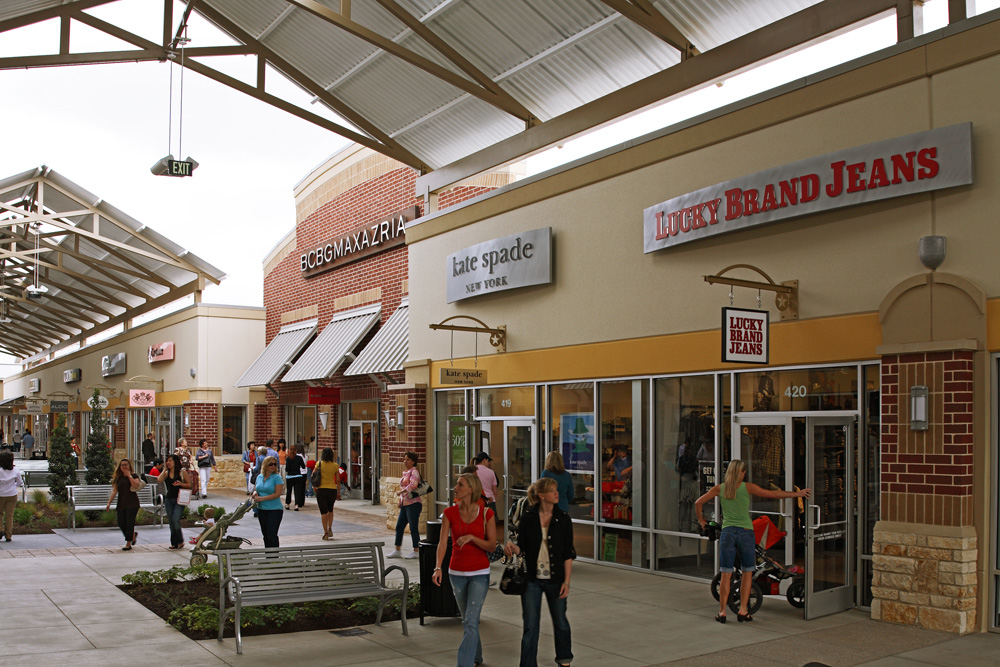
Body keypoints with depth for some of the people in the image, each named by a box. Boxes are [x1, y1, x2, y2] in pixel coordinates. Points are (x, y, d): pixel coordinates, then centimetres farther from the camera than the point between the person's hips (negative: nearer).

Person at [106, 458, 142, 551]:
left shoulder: (134, 476, 1)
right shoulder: (118, 478, 11)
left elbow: (136, 486, -18)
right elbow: (114, 491, 8)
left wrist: (129, 475, -14)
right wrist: (109, 502, 0)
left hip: (132, 503, -4)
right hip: (121, 504, 4)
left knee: (129, 523, -8)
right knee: (121, 523, -1)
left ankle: (128, 544, -2)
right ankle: (133, 535, 26)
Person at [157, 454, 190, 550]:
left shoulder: (182, 472, -1)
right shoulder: (166, 473, 11)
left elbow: (189, 484, 2)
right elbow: (159, 480, -8)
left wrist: (181, 484, -16)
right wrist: (164, 469, -1)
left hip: (179, 499, -5)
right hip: (169, 499, 5)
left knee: (175, 519, -16)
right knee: (171, 521, 6)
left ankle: (180, 541, 0)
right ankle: (174, 543, 15)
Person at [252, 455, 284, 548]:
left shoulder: (277, 477, -9)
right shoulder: (259, 477, 9)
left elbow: (278, 494, -16)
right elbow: (256, 489, 23)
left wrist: (262, 498, -18)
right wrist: (255, 493, -2)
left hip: (274, 510, -6)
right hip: (261, 509, 6)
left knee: (272, 535, -9)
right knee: (265, 534, 13)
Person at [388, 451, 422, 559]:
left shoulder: (414, 471, -10)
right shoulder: (405, 473, 17)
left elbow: (413, 484, -27)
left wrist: (401, 492, -24)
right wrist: (400, 499, 16)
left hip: (413, 504, -9)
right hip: (405, 504, 9)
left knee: (413, 527, -3)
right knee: (399, 527, 8)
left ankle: (416, 551, 5)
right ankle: (397, 551, 15)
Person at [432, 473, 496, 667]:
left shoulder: (486, 514, -9)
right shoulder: (450, 513, -3)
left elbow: (492, 545, -8)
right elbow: (443, 542, -11)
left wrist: (471, 537, -23)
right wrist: (438, 567, -25)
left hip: (479, 574, -3)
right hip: (457, 573, 3)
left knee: (470, 622, -12)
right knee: (467, 620, 17)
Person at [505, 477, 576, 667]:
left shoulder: (563, 519, -4)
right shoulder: (528, 517, -4)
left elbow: (568, 554, -2)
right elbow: (522, 547, 2)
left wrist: (566, 582, -6)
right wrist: (513, 548, -22)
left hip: (555, 580, 1)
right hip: (532, 579, 0)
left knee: (560, 622, 13)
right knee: (530, 626, 1)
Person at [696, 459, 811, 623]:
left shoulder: (719, 488, 4)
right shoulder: (748, 487, -3)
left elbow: (698, 502, 4)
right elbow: (773, 494, 0)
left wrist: (700, 519, 20)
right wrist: (797, 493, 10)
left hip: (727, 532, 2)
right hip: (745, 532, -2)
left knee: (726, 574, 6)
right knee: (747, 573, 12)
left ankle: (722, 611, 6)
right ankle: (743, 610, 10)